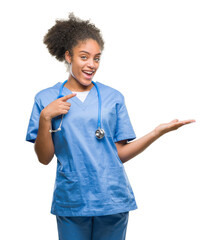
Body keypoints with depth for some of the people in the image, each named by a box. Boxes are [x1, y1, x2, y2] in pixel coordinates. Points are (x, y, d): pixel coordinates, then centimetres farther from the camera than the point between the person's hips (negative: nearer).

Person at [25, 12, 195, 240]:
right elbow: (45, 158, 0)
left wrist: (157, 132, -8)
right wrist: (45, 118, -13)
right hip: (71, 202, -1)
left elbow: (120, 153, 2)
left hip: (112, 201, 1)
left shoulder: (113, 97, 5)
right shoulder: (46, 99, 3)